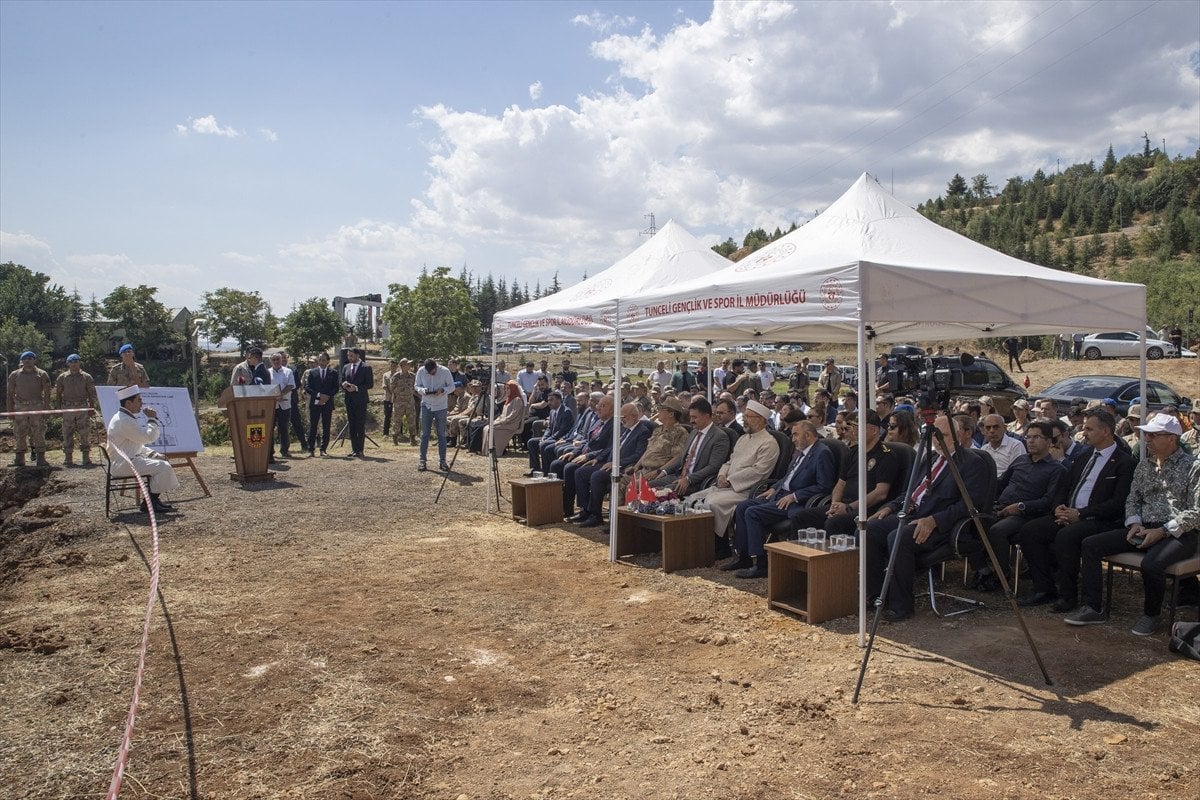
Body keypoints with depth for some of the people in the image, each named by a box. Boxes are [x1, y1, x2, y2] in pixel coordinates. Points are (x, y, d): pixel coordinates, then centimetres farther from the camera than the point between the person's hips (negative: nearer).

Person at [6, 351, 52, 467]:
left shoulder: (41, 374, 5)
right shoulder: (14, 375, 11)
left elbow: (47, 393, 2)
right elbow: (10, 394, 12)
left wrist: (46, 408, -6)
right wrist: (9, 411, 6)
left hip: (37, 407, -2)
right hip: (20, 407, 2)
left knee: (39, 433, -2)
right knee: (20, 434, 3)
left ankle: (40, 459, 1)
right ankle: (19, 459, 9)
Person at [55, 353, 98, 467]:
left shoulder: (86, 377, 7)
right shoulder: (62, 377, 9)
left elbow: (92, 393, 6)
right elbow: (57, 394, 11)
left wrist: (92, 407, -1)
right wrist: (59, 408, 4)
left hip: (83, 408, -1)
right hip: (67, 408, 1)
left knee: (85, 433, -1)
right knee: (67, 433, 2)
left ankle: (86, 457, 5)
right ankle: (68, 458, 9)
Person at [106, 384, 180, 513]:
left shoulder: (126, 418, 17)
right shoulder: (123, 421, -19)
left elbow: (137, 443, 23)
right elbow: (148, 437, -22)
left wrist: (152, 454, 10)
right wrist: (152, 419, -8)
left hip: (130, 459, 11)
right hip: (124, 464, -11)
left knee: (163, 463, 11)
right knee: (163, 467, -19)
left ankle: (152, 500, 10)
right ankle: (150, 502, -9)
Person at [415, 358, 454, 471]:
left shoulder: (445, 371, -10)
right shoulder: (421, 372, -5)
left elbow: (452, 386, -4)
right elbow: (417, 386, 3)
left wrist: (443, 390, -24)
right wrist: (424, 391, -19)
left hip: (441, 406, -1)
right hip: (426, 405, 1)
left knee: (441, 434, 3)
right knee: (424, 434, 2)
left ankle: (442, 461, 8)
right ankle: (422, 460, 7)